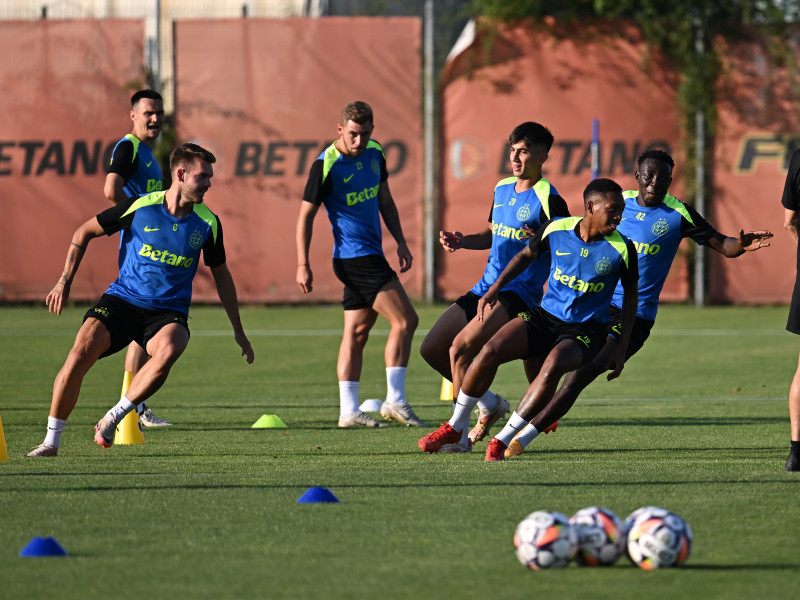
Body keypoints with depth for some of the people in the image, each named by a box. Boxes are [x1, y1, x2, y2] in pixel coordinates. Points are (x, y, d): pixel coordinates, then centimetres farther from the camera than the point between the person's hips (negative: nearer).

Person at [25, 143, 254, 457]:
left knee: (168, 350, -35)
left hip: (168, 313, 1)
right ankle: (51, 441, -9)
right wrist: (65, 281, 2)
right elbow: (85, 232, 7)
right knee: (80, 353, -24)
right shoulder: (139, 207, -7)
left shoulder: (207, 223, 0)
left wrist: (238, 330, 18)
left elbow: (221, 274, 16)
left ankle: (112, 419, -18)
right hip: (122, 301, -1)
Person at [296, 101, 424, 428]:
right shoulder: (326, 165, -14)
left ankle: (349, 411, 12)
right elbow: (306, 214, -9)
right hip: (354, 257, -8)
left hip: (370, 255, 8)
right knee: (405, 320, -13)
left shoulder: (374, 153, 7)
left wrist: (400, 241, 16)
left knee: (357, 332, 9)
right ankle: (395, 401, -11)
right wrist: (303, 264, -11)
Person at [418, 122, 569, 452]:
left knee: (460, 347, -24)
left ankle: (457, 432, -13)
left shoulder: (548, 200, -11)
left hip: (518, 294, -9)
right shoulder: (503, 189, 13)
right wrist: (462, 241, 7)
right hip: (485, 288, 9)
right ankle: (489, 405, 22)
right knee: (431, 349, 7)